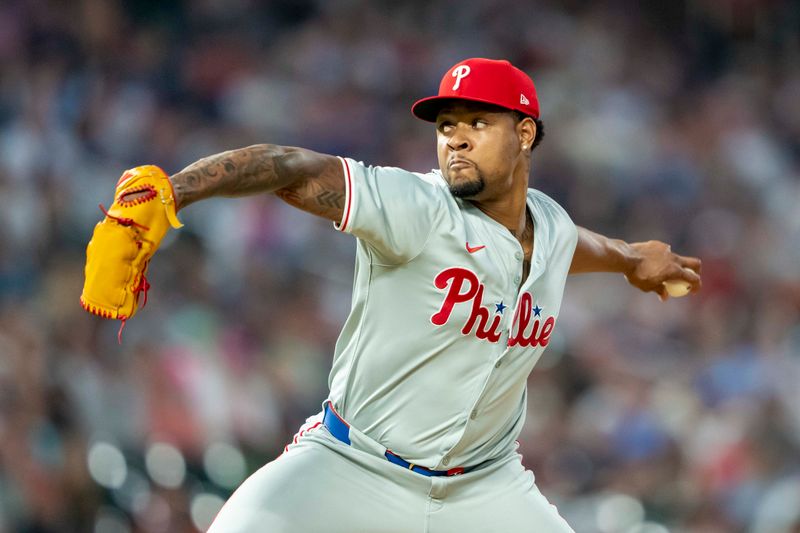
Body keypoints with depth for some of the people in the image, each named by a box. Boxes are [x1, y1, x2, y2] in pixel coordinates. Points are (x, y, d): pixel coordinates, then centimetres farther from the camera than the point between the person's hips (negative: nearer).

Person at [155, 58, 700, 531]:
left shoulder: (550, 224, 2)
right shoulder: (420, 209, -19)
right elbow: (293, 169, -33)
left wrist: (630, 257, 49)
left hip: (484, 489, 5)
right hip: (351, 472, -5)